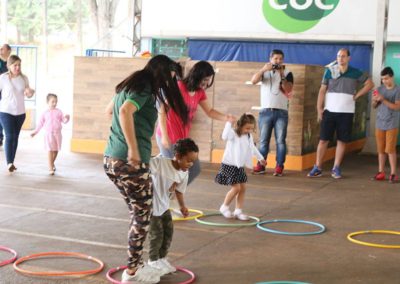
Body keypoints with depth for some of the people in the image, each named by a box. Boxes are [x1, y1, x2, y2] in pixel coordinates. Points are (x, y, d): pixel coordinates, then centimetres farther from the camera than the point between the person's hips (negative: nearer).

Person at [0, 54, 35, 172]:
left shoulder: (24, 78, 1)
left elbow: (28, 95, 10)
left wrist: (30, 92, -12)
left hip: (20, 112, 4)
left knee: (16, 137, 9)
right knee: (10, 136, -12)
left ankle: (11, 162, 18)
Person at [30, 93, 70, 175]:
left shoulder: (59, 112, 5)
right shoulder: (45, 113, 4)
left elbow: (64, 120, 4)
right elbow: (40, 123, 9)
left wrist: (66, 118, -19)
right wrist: (35, 132, 4)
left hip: (57, 134, 2)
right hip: (49, 134, -2)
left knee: (56, 150, 9)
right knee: (50, 151, -9)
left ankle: (52, 163, 35)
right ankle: (50, 168, -7)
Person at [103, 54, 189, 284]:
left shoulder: (129, 86, 18)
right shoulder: (144, 89, -10)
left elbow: (113, 110, 32)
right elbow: (125, 112, -28)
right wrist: (134, 150, -26)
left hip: (112, 159, 9)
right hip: (130, 162, -9)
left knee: (138, 215, 18)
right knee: (142, 217, 4)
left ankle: (137, 264, 24)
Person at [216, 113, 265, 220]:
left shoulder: (249, 136, 6)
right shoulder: (233, 134, -16)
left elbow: (253, 148, 25)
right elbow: (225, 136, -39)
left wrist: (260, 158, 37)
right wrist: (229, 123, -39)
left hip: (240, 166, 8)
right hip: (229, 165, -8)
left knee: (243, 188, 6)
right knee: (236, 188, -10)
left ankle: (238, 211, 16)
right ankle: (224, 207, 10)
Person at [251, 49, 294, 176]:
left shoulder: (287, 73, 6)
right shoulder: (264, 71, 9)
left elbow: (288, 89, -7)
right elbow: (253, 81, -9)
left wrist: (282, 75, -15)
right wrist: (263, 69, -21)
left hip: (281, 112, -1)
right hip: (265, 111, 1)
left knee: (280, 141, -2)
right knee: (263, 140, 4)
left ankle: (279, 166, 1)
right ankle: (260, 165, 9)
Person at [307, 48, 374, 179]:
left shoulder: (356, 73, 2)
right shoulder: (329, 71, 1)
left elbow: (370, 84, 11)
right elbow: (322, 90, 1)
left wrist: (357, 95, 1)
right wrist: (319, 109, -5)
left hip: (346, 113, 0)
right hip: (329, 111, 0)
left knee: (342, 141, 3)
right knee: (323, 139, -1)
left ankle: (336, 168, 12)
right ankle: (317, 168, 4)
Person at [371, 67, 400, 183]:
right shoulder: (380, 89, 8)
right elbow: (374, 106, 13)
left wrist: (384, 100, -21)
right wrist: (375, 101, -10)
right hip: (379, 124, 4)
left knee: (390, 149, -5)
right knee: (381, 149, 7)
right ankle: (381, 172, 13)